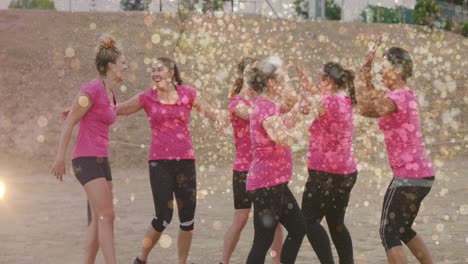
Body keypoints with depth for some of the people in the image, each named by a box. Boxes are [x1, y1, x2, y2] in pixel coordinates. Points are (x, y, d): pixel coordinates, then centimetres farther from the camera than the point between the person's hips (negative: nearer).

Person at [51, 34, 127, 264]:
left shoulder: (110, 95, 14)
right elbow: (68, 124, -13)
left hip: (99, 160, 9)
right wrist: (60, 159, -12)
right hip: (86, 160, -9)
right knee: (107, 216, -14)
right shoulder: (92, 89, -15)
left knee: (99, 220, 6)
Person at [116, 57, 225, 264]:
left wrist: (219, 119, -21)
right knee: (163, 217, -9)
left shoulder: (187, 94, 4)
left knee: (187, 217, 4)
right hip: (159, 162, -2)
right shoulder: (147, 98, 3)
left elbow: (212, 113, 4)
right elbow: (115, 110, 8)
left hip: (185, 161, 2)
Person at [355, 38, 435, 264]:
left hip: (409, 176, -10)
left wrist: (363, 70, -23)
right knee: (403, 229, 22)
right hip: (420, 174, 10)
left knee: (389, 233, -3)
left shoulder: (399, 97, -17)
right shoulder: (404, 95, 14)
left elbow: (365, 108, -33)